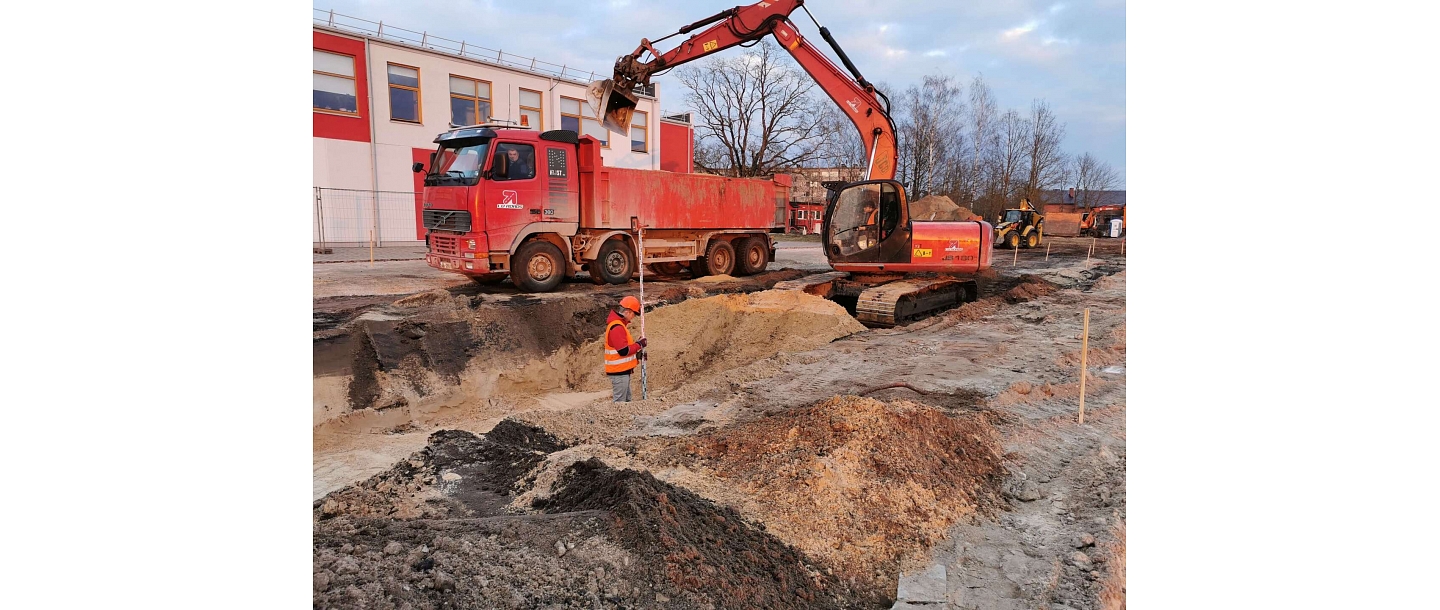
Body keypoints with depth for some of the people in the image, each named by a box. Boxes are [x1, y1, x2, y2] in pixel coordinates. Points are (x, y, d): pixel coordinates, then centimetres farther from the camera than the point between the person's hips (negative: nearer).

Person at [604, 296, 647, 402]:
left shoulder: (618, 324, 13)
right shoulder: (617, 327, -20)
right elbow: (624, 350, -24)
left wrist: (636, 353, 9)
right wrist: (639, 345, -11)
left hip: (622, 370, 11)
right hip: (619, 372, -11)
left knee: (626, 400, 16)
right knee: (620, 402, -6)